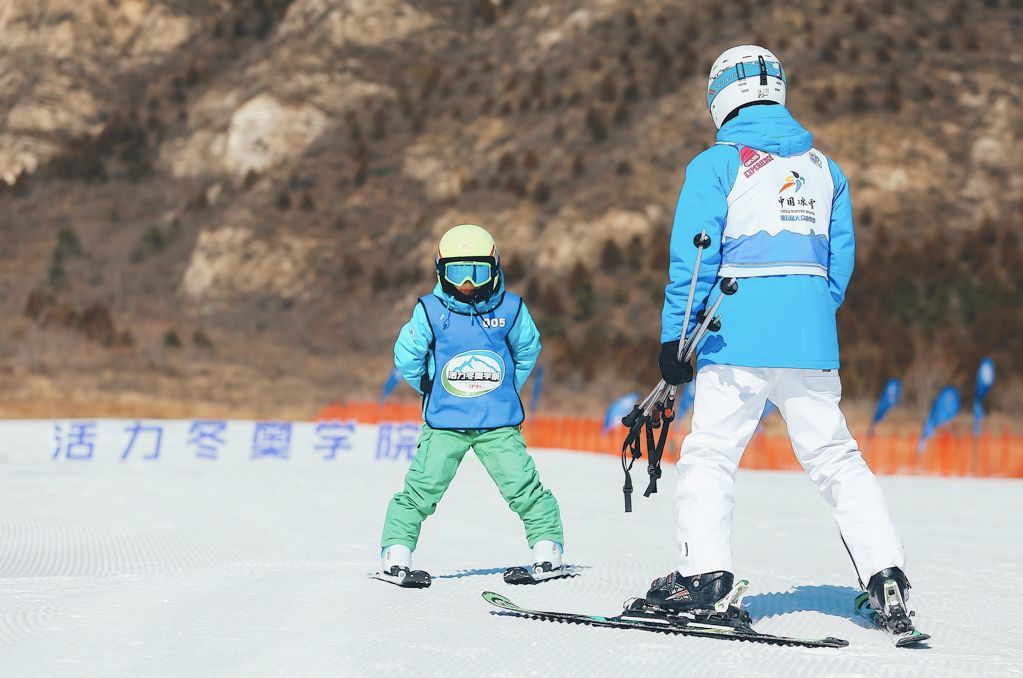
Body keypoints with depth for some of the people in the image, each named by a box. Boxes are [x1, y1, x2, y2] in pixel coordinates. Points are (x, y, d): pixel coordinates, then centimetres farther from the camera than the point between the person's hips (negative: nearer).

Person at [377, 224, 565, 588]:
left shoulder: (510, 310, -4)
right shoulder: (430, 312, -8)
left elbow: (527, 350, 14)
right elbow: (407, 357, 5)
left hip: (499, 423, 1)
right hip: (444, 424, -1)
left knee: (523, 487, -3)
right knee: (421, 491, -5)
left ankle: (548, 553, 8)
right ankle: (395, 557, 4)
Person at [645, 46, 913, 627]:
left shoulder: (717, 164, -2)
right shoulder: (824, 166, 13)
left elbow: (693, 257, -5)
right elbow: (842, 259, 15)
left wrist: (675, 339, -2)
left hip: (739, 336, -4)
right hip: (812, 339, 4)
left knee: (711, 453, 1)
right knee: (835, 456, 9)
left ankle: (704, 571, -10)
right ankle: (885, 570, 1)